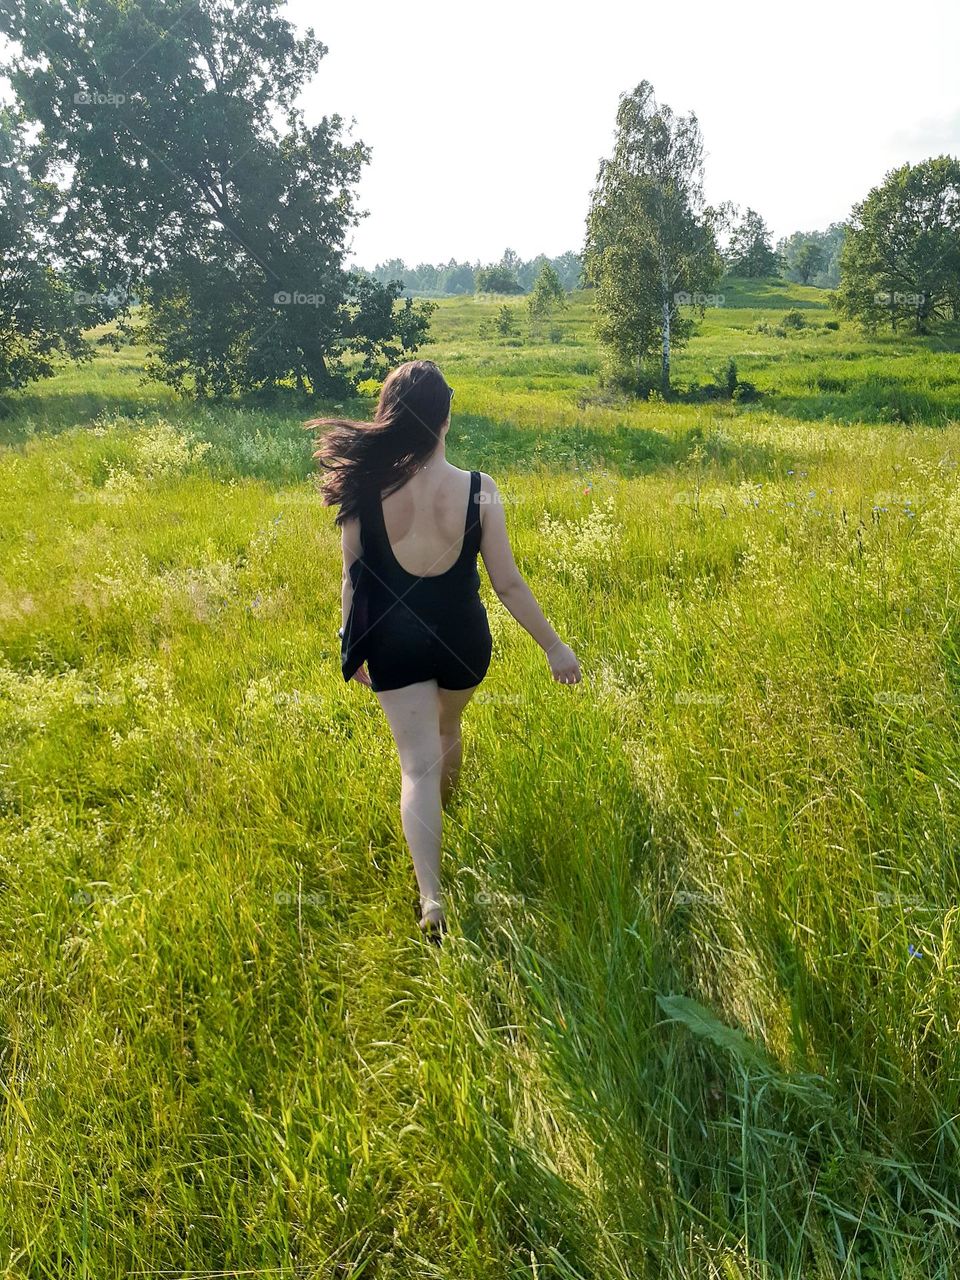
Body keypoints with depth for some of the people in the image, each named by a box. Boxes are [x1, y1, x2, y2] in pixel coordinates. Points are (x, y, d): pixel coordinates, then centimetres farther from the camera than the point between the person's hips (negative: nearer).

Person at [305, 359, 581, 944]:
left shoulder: (365, 491, -15)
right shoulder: (480, 491, -17)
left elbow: (354, 579, -5)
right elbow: (508, 583, -12)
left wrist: (355, 648, 12)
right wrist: (554, 645, 0)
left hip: (394, 642, -1)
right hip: (461, 640, 1)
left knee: (419, 763, 6)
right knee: (448, 728, 30)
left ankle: (432, 898, -5)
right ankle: (444, 812, 58)